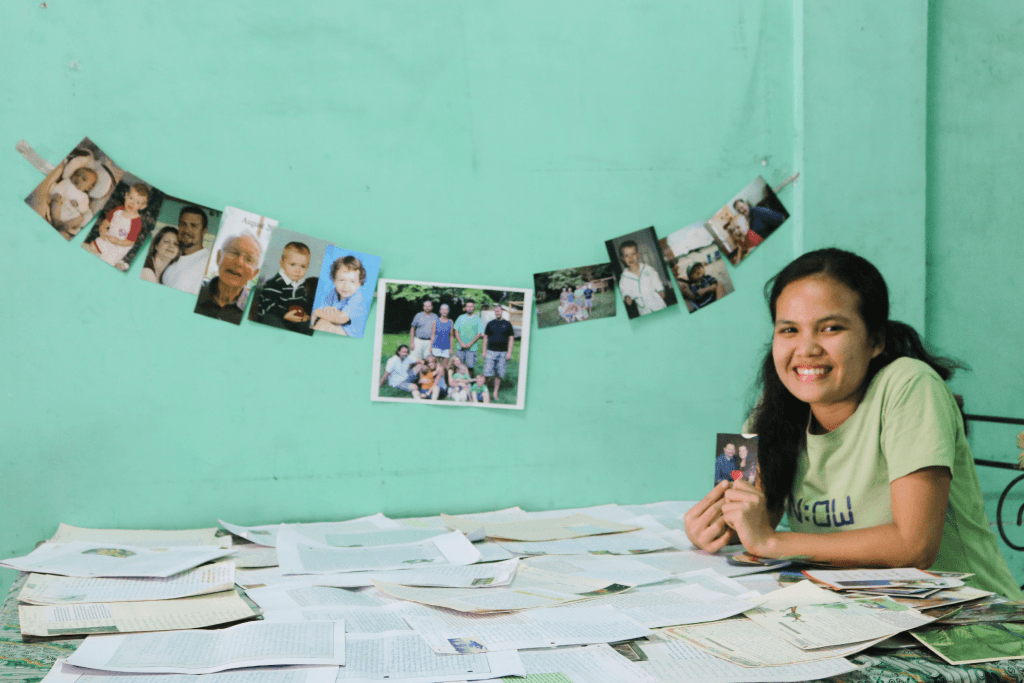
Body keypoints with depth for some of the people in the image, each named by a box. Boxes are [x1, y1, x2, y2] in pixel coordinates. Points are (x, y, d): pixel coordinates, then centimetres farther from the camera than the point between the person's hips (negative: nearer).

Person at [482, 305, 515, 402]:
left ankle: (495, 393, 12)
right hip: (491, 352, 0)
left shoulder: (507, 324, 5)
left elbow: (511, 338, 5)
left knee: (499, 374, 4)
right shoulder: (490, 324, 8)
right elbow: (485, 337, 12)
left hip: (502, 353, 0)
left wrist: (509, 352, -3)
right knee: (487, 373, -7)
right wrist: (484, 351, 4)